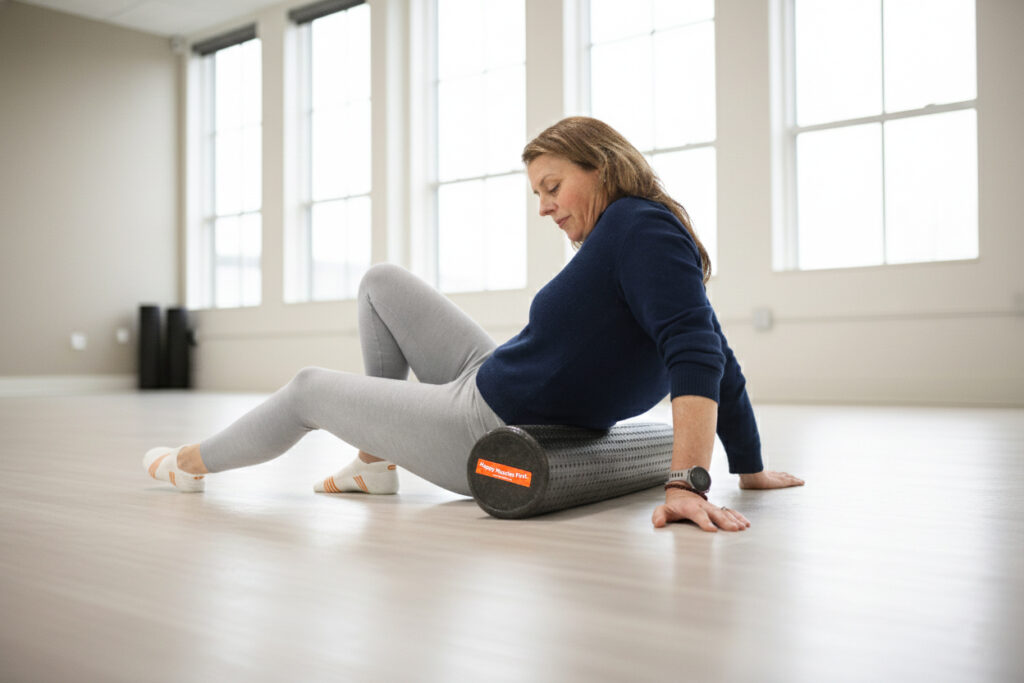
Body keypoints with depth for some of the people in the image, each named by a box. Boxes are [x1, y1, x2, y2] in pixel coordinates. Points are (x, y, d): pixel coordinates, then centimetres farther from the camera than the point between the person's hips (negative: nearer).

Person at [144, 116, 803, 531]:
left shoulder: (642, 227, -24)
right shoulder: (651, 241, 4)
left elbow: (697, 352, -36)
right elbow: (722, 363, 7)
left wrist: (688, 482, -43)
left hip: (487, 438, -9)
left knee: (309, 389, 11)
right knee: (382, 281, 19)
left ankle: (193, 462, 39)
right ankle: (378, 458, 21)